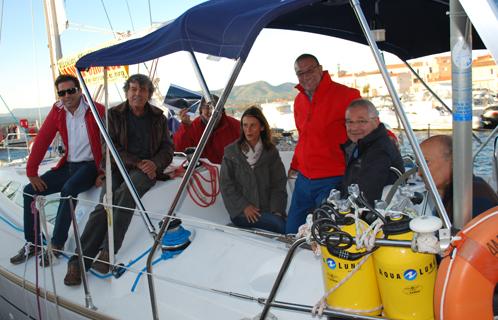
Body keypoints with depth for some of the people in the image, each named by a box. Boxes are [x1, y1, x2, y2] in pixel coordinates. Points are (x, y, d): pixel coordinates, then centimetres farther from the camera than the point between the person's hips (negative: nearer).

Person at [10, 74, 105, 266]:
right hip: (68, 165, 6)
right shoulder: (57, 111, 4)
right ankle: (32, 243, 9)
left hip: (89, 166, -6)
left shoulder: (96, 110, -12)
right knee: (30, 191, -2)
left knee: (68, 190, -33)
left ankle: (57, 245, -19)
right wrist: (32, 172, -1)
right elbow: (42, 141, 3)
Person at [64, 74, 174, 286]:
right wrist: (136, 163, -12)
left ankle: (107, 252, -33)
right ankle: (78, 262, -24)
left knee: (125, 192, -34)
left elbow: (167, 147, 11)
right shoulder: (114, 115, 10)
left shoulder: (158, 117, 14)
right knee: (104, 206, -23)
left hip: (148, 168, -1)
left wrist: (155, 163, -11)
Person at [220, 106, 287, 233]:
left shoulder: (271, 151, 11)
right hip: (241, 212, -2)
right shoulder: (231, 152, 6)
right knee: (279, 224, -27)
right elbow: (226, 185, 2)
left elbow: (279, 184, 6)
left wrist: (276, 210, -8)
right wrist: (244, 206, -10)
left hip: (267, 209, 2)